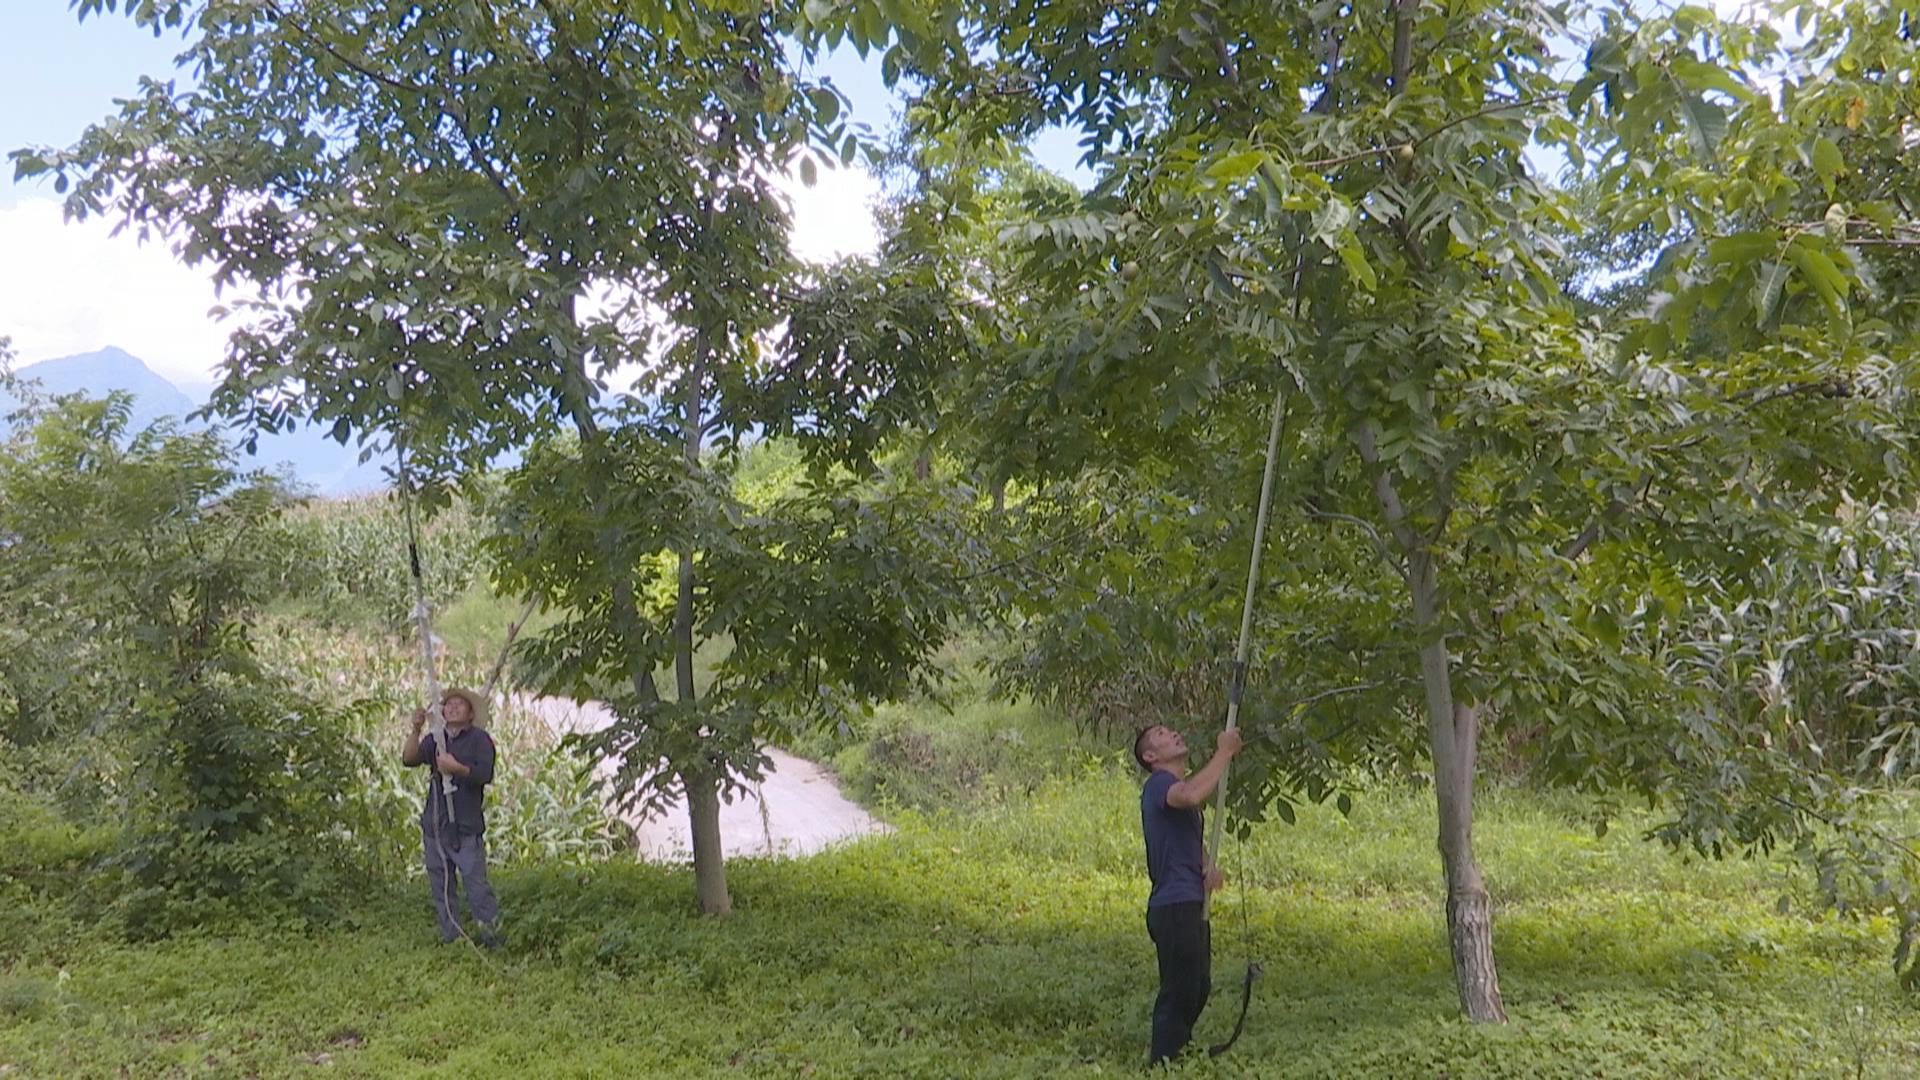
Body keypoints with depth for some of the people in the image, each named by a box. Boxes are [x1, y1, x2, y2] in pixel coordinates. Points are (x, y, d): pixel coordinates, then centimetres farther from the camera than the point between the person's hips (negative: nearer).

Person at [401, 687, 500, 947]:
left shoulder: (479, 739, 3)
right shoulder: (435, 740, 16)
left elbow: (485, 774, -9)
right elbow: (408, 759, 0)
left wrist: (456, 768, -25)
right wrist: (416, 730, -14)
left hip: (467, 826, -5)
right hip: (435, 825, 5)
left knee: (476, 883, -10)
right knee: (440, 885, 7)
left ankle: (492, 933, -5)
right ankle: (450, 936, 13)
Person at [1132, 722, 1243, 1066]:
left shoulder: (1180, 787, 20)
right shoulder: (1159, 784, -12)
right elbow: (1191, 796, -36)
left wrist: (1208, 865, 2)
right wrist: (1225, 752, -25)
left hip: (1191, 906, 10)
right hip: (1174, 906, -10)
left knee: (1198, 988, 22)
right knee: (1179, 992, -6)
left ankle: (1177, 1056, 37)